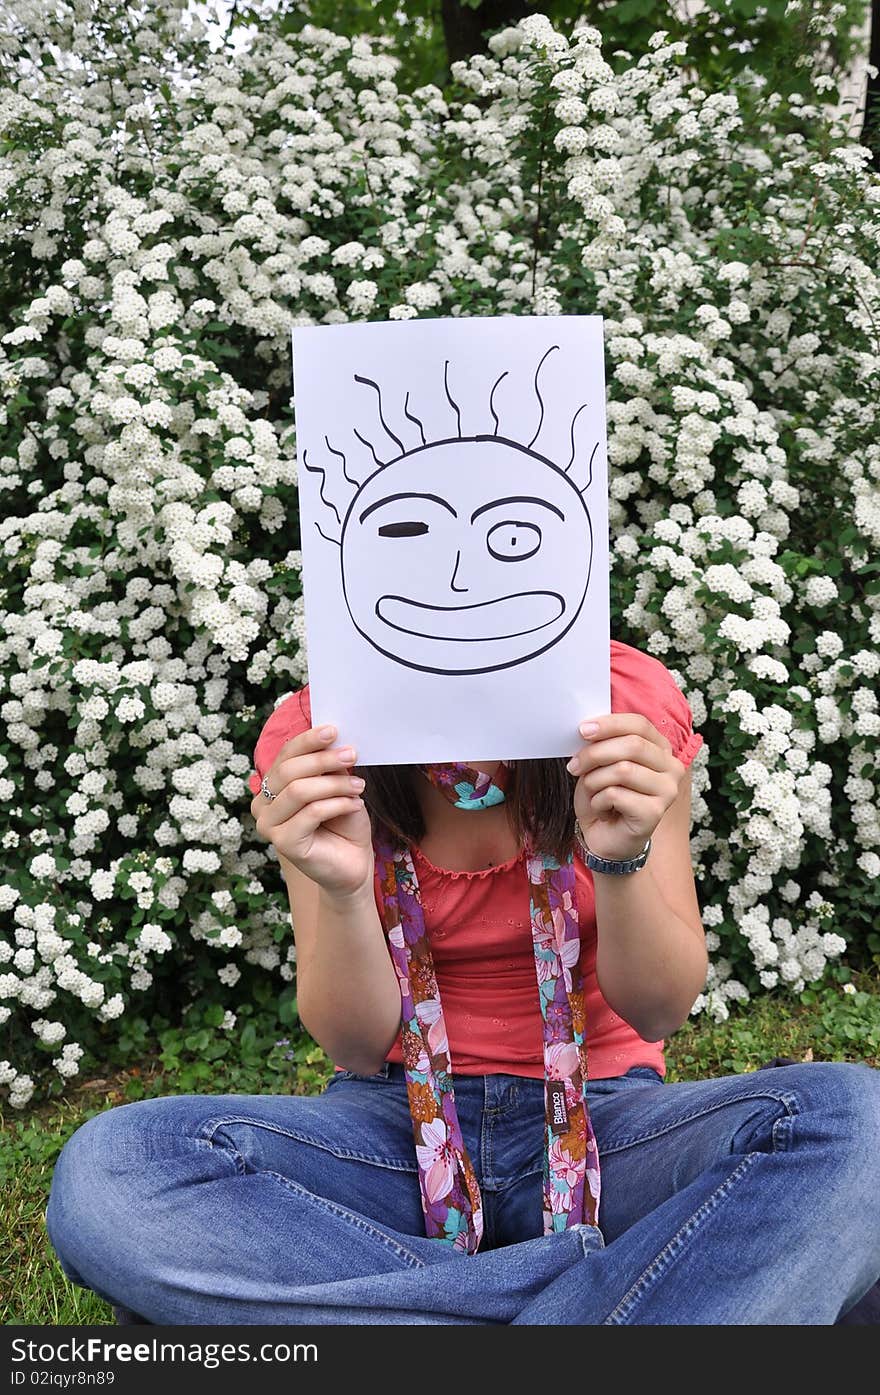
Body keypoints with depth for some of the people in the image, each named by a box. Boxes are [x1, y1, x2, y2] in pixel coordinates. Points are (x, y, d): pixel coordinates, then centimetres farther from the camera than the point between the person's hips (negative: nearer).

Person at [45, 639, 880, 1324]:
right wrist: (339, 890, -28)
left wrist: (622, 860, -27)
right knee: (105, 1174, -27)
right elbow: (358, 1045, -8)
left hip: (597, 1119, -1)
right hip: (396, 1128, 2)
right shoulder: (313, 742, -9)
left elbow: (660, 1013, -8)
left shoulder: (626, 700, -10)